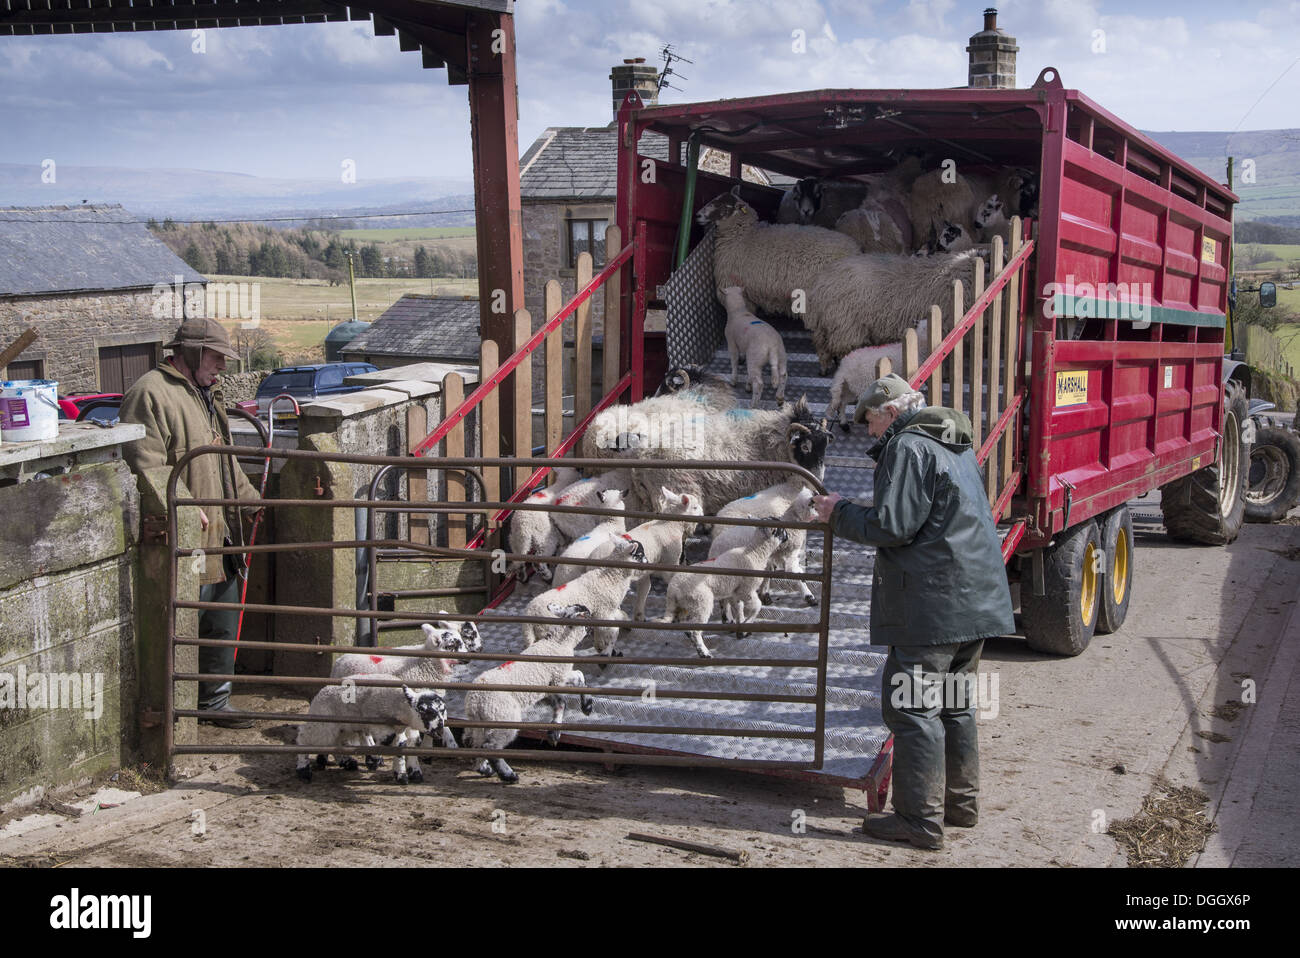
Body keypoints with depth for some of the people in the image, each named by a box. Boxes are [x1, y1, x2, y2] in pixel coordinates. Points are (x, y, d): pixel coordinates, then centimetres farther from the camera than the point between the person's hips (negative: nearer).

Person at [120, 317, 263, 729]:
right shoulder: (151, 393, -11)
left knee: (223, 626, 14)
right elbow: (146, 464, -20)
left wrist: (252, 502, 28)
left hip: (219, 535, 10)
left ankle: (215, 704, 25)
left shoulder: (205, 394, 22)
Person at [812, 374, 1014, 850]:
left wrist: (840, 512, -3)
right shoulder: (958, 447, 19)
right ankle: (960, 801, 27)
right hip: (976, 598, 10)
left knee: (913, 705, -4)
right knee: (955, 702, 19)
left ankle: (920, 819, -3)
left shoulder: (908, 447, -12)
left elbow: (892, 526, -17)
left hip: (932, 604, -10)